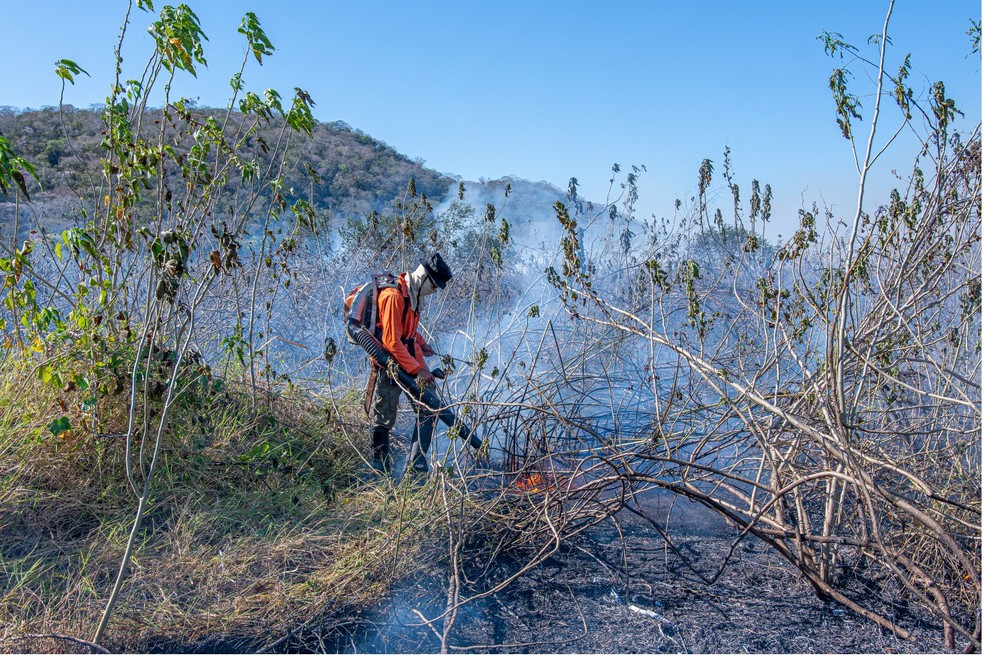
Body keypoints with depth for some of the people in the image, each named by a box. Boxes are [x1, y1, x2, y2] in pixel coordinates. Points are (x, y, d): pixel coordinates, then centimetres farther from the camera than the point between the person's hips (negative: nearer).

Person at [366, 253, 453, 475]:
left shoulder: (414, 295, 9)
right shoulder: (394, 296, -21)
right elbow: (391, 341, -25)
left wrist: (421, 343, 10)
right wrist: (417, 370, -24)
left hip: (409, 363, 9)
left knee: (429, 411, 4)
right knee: (383, 421, 4)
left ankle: (416, 465, 11)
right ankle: (380, 470, 21)